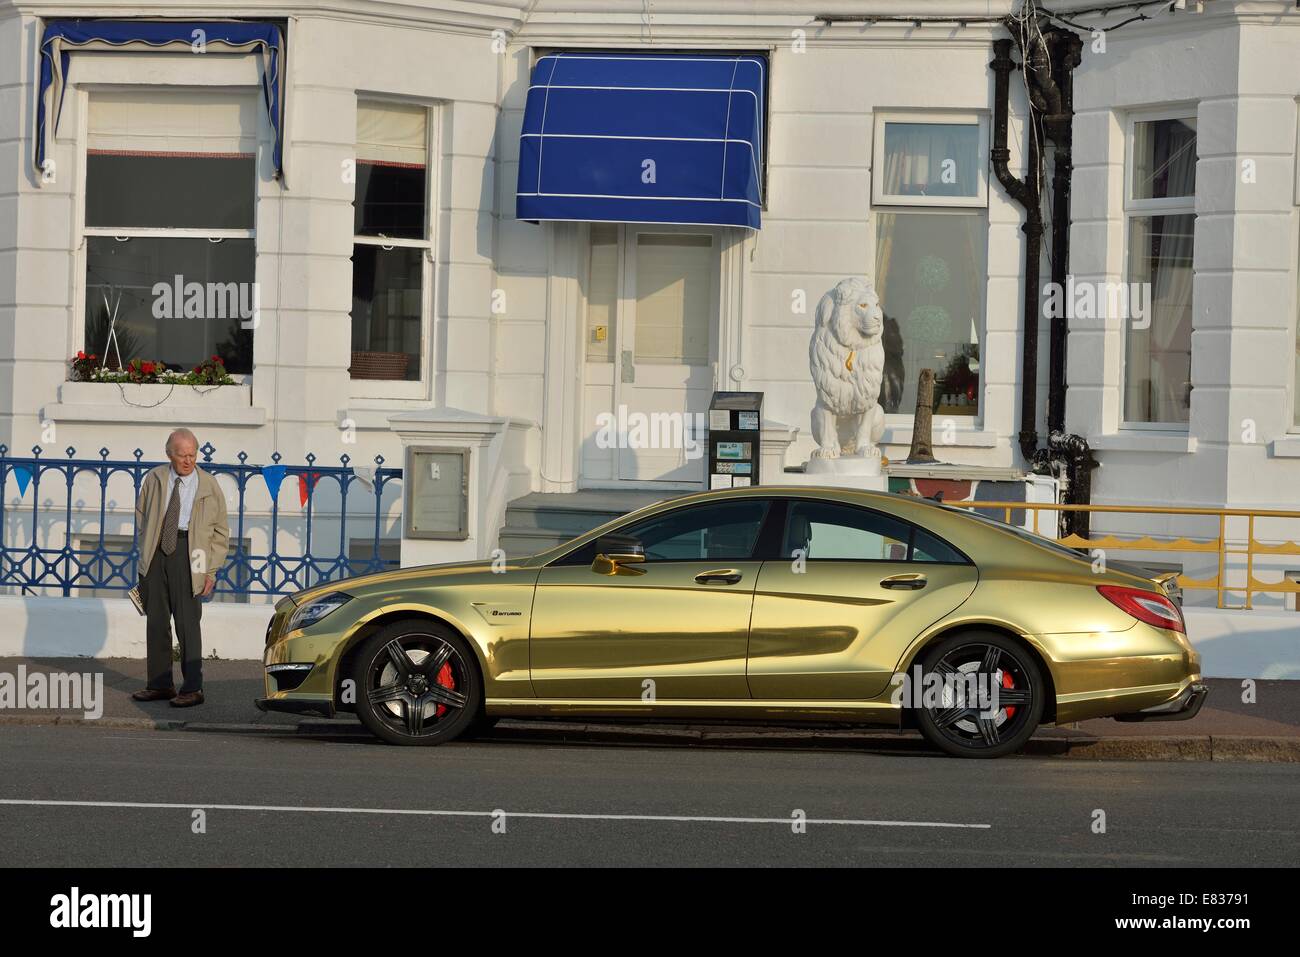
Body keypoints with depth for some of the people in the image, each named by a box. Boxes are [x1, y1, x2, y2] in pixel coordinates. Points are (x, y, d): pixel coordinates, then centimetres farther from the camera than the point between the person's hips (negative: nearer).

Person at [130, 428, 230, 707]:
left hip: (187, 554, -4)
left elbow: (221, 532, 6)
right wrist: (147, 547, 11)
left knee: (187, 620, -8)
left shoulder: (209, 486, 2)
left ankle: (192, 689, -5)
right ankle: (160, 684, 16)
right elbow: (141, 514, 22)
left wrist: (211, 570, -1)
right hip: (156, 553, 4)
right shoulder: (155, 479, 8)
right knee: (156, 619, 7)